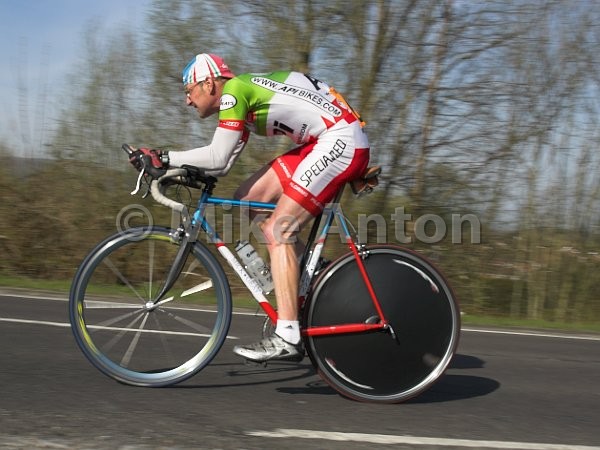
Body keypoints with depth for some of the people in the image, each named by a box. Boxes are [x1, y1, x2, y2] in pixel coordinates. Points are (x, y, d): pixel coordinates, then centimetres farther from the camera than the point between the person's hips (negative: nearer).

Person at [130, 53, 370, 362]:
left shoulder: (233, 90, -10)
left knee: (277, 230, -13)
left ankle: (287, 339, -15)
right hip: (320, 142, 10)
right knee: (246, 198, 8)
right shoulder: (241, 98, 18)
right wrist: (183, 172, 6)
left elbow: (218, 157, -17)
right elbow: (222, 164, 14)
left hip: (341, 141, -10)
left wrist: (164, 159, -9)